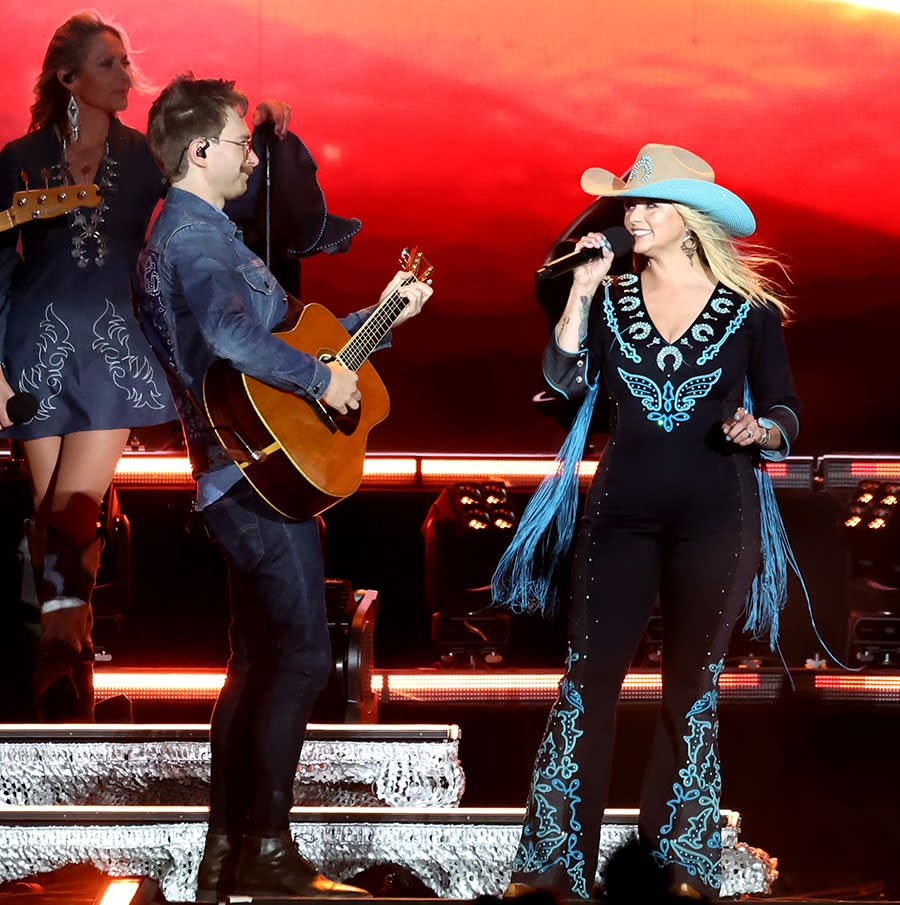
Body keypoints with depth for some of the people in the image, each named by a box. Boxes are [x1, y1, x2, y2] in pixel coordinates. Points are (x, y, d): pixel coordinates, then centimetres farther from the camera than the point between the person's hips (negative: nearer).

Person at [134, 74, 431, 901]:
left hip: (244, 480, 11)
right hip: (258, 473, -11)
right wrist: (322, 378, -22)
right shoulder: (196, 236, -14)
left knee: (256, 662, 14)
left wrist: (377, 317, 21)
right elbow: (231, 336, -34)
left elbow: (278, 333, 24)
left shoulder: (191, 234, 20)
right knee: (303, 656, -8)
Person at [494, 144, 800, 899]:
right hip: (622, 510, 2)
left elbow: (786, 413, 4)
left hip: (715, 516, -2)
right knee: (588, 677, -2)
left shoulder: (750, 309, 0)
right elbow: (566, 381, -7)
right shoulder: (610, 298, 5)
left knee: (692, 685, 6)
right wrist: (582, 292, -12)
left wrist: (758, 429, -17)